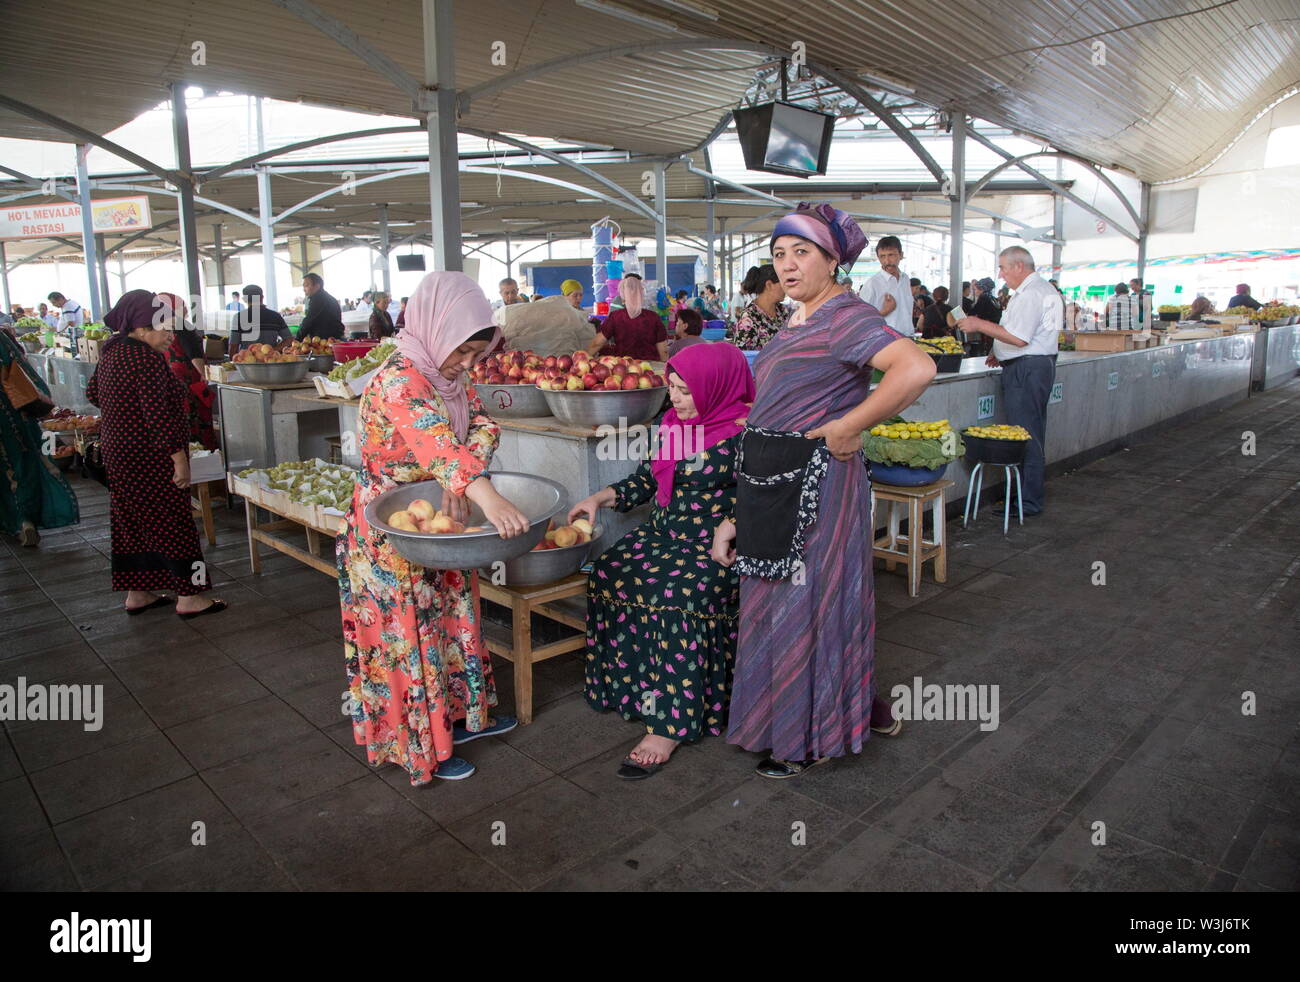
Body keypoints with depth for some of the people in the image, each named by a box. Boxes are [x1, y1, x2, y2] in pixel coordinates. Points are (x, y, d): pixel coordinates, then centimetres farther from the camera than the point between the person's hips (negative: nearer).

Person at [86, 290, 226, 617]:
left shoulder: (111, 351, 10)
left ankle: (137, 593, 26)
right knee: (172, 522, -2)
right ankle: (188, 597, 5)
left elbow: (93, 392, 23)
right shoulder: (146, 358, -20)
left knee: (131, 522, 16)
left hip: (116, 452, 10)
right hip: (148, 458, -10)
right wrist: (179, 459, -21)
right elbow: (159, 415, -24)